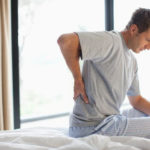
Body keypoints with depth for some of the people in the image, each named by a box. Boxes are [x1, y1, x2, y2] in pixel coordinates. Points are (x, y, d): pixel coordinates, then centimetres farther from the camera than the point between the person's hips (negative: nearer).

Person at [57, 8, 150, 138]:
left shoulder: (132, 61, 16)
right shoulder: (111, 41, -14)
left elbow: (136, 100, 24)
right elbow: (65, 40, -27)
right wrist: (78, 79, -20)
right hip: (93, 127, -10)